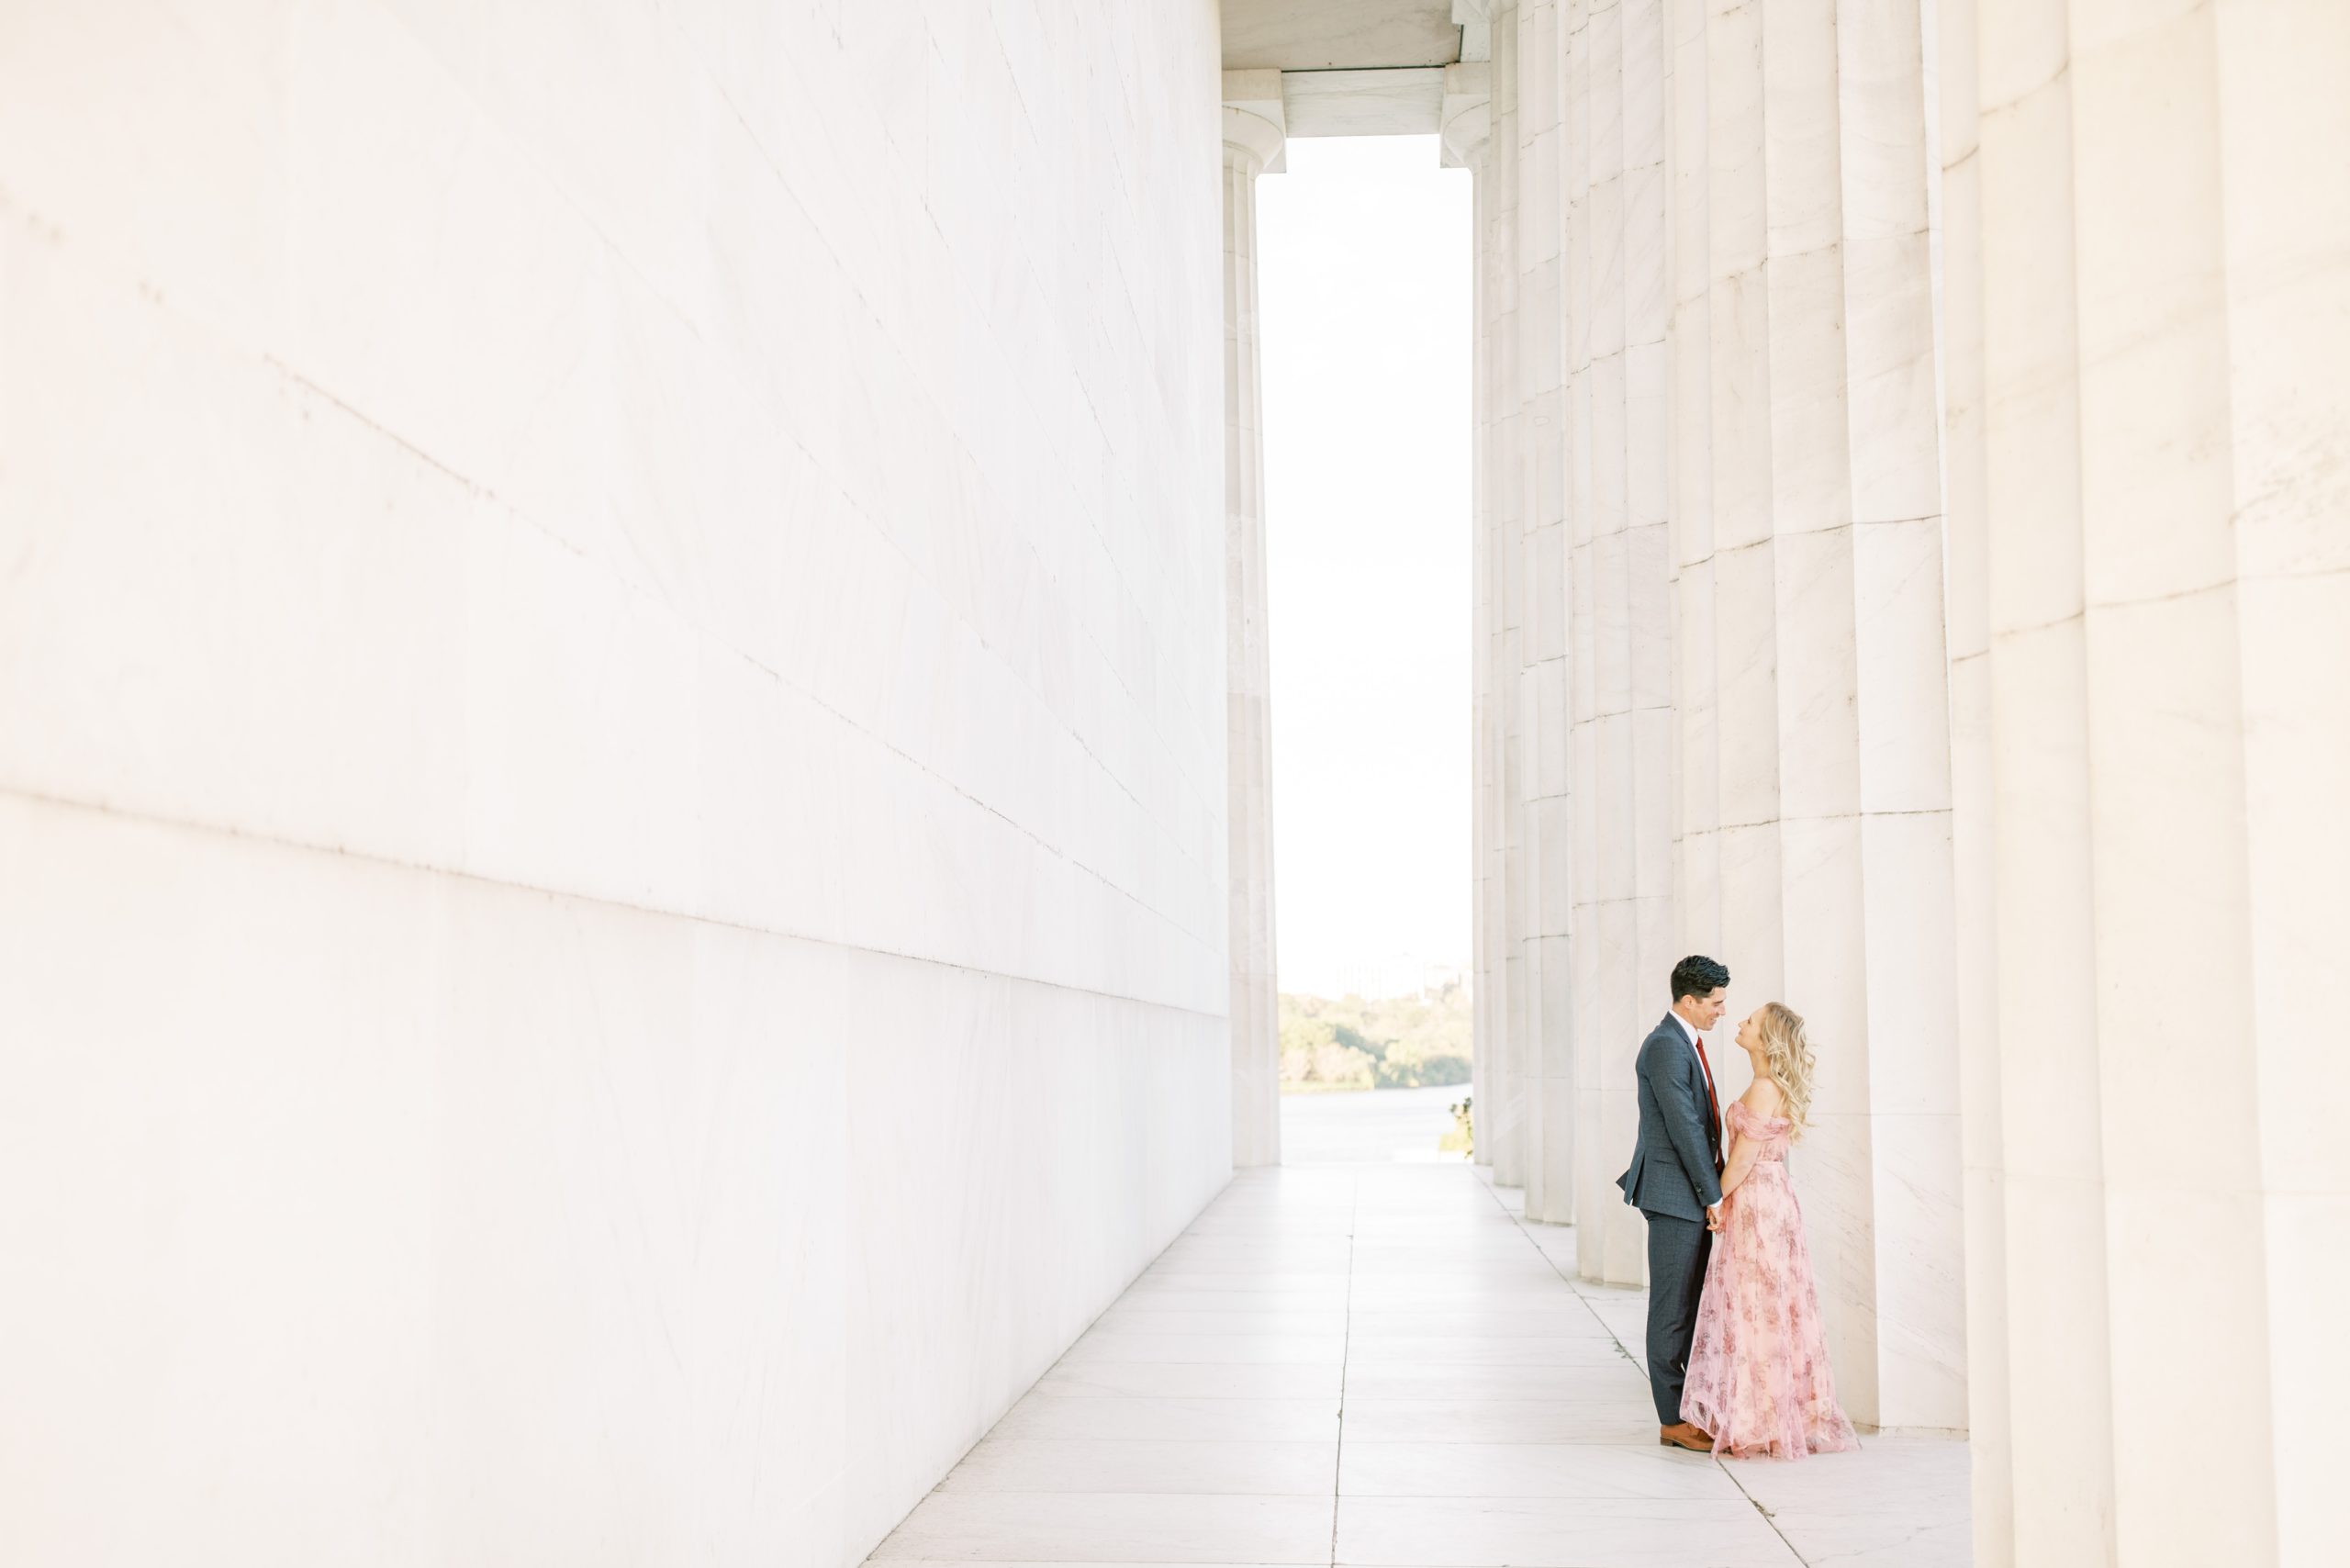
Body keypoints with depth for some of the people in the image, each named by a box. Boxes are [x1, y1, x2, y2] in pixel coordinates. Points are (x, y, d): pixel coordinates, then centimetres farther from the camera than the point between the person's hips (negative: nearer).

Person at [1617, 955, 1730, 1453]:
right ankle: (1672, 1421, 3)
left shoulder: (1688, 1042, 16)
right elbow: (1684, 1128, -18)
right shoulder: (1665, 1046, -16)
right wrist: (1714, 1196, -15)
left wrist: (1714, 1193, 12)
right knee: (1672, 1310, -3)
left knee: (1700, 1306, 13)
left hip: (1696, 1196, 9)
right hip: (1674, 1196, -9)